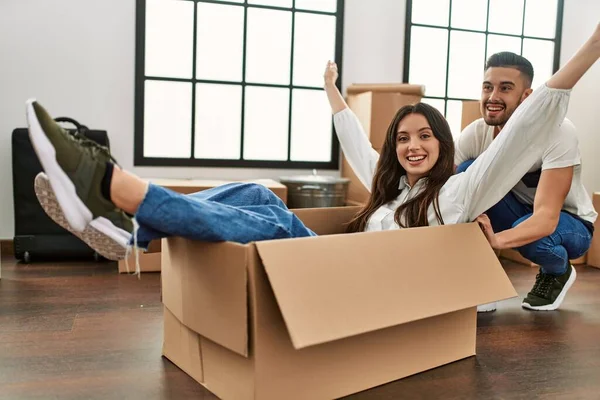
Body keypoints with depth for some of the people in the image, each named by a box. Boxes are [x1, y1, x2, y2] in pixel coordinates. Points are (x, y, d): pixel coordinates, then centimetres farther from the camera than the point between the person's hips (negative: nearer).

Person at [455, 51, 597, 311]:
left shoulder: (557, 131, -30)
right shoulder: (474, 134, -18)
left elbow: (547, 217, -38)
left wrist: (496, 240, -57)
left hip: (569, 221, -3)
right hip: (519, 211, 3)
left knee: (533, 239, -38)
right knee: (469, 173, -23)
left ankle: (558, 273, 2)